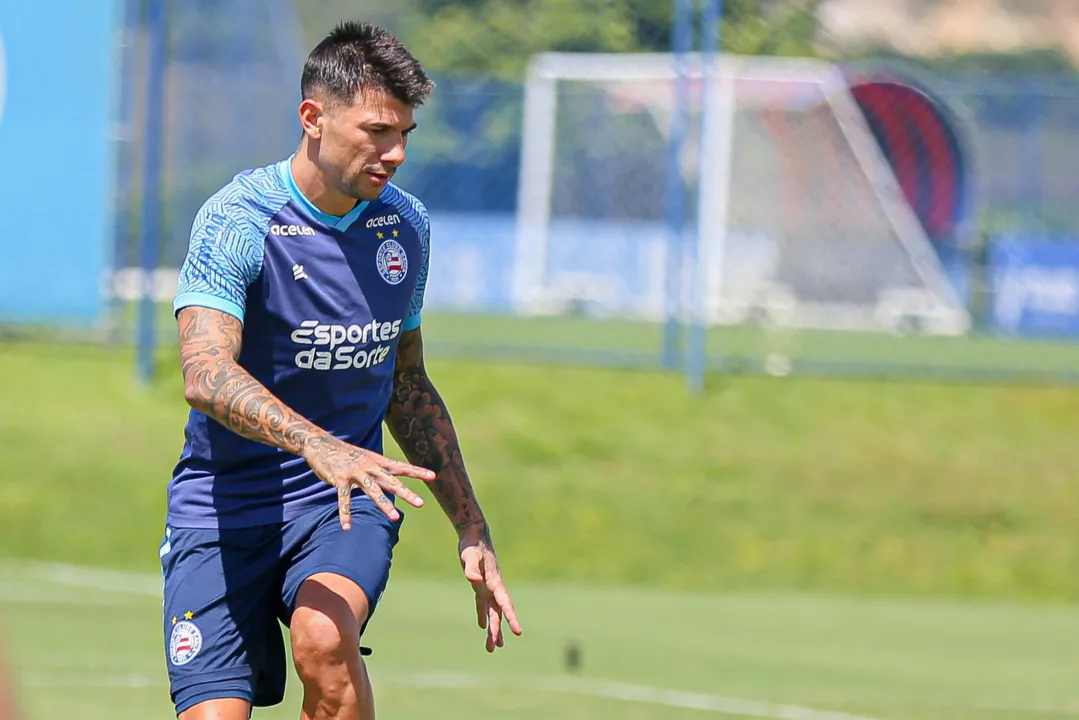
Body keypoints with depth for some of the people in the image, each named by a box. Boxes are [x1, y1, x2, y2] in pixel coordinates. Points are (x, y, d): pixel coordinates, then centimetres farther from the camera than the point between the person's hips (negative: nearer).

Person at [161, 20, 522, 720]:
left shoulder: (407, 224, 6)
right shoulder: (238, 219, -12)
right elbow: (206, 374, -28)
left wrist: (472, 532, 18)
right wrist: (317, 445, -45)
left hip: (349, 504, 3)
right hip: (224, 505, -3)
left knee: (323, 636, -30)